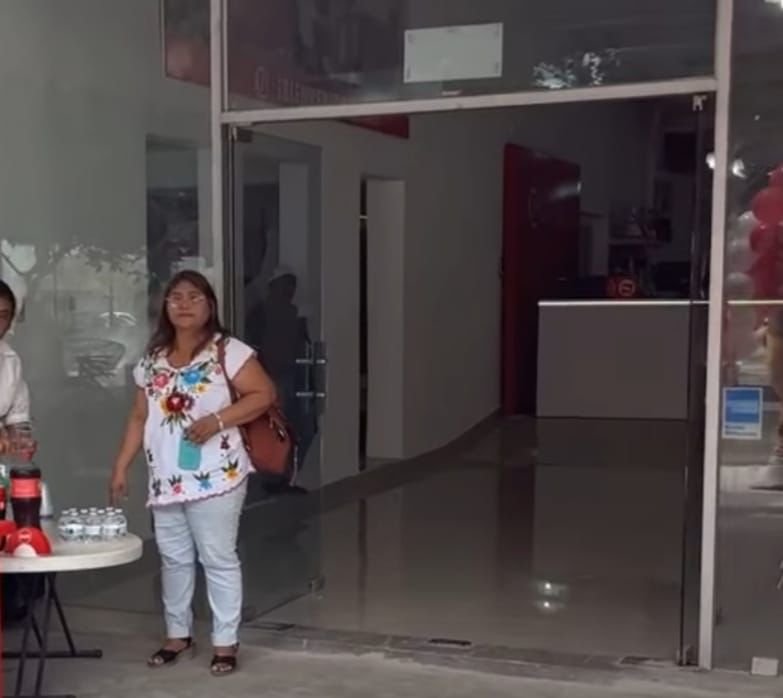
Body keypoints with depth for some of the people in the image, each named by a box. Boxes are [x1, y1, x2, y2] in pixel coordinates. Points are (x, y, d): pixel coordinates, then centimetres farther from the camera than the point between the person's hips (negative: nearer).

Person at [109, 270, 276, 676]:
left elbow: (264, 394, -11)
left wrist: (217, 420, -20)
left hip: (215, 477, -5)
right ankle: (178, 633, 30)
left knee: (218, 558, 2)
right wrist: (121, 467, 10)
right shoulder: (152, 360, 10)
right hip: (165, 479, 5)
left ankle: (225, 642, 13)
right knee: (173, 559, 15)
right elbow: (139, 418, 15)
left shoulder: (227, 351, -7)